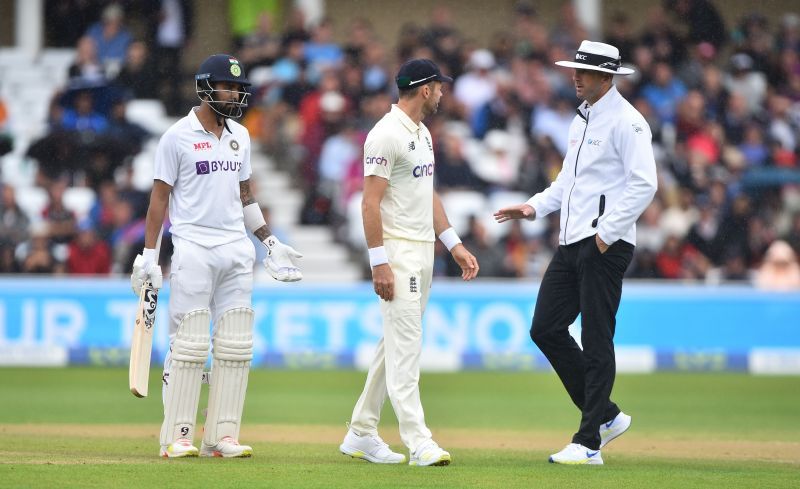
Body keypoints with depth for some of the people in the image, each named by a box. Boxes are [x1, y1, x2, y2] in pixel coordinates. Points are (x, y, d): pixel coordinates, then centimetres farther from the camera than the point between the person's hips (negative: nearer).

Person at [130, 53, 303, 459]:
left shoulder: (240, 136, 14)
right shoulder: (178, 136, -4)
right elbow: (160, 197, -4)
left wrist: (271, 243, 19)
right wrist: (148, 254, -8)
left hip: (237, 250, 6)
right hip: (193, 250, -6)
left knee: (236, 347, 2)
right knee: (189, 345, -7)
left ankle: (222, 435, 6)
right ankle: (177, 436, -3)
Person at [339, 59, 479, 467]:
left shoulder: (422, 133, 15)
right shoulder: (387, 134, -15)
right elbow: (370, 202, -18)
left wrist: (454, 244, 16)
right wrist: (379, 262, -23)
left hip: (423, 250, 10)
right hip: (397, 252, -10)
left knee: (396, 344, 12)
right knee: (405, 347, -10)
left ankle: (361, 434, 18)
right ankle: (418, 443, -13)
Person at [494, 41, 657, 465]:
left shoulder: (626, 122, -12)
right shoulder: (582, 119, 17)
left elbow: (644, 184, -20)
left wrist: (607, 232, -21)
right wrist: (535, 207, 12)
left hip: (606, 247, -10)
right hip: (571, 244, 10)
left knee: (596, 342, -5)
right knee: (545, 328, 7)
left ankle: (589, 443, 0)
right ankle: (605, 415, 18)